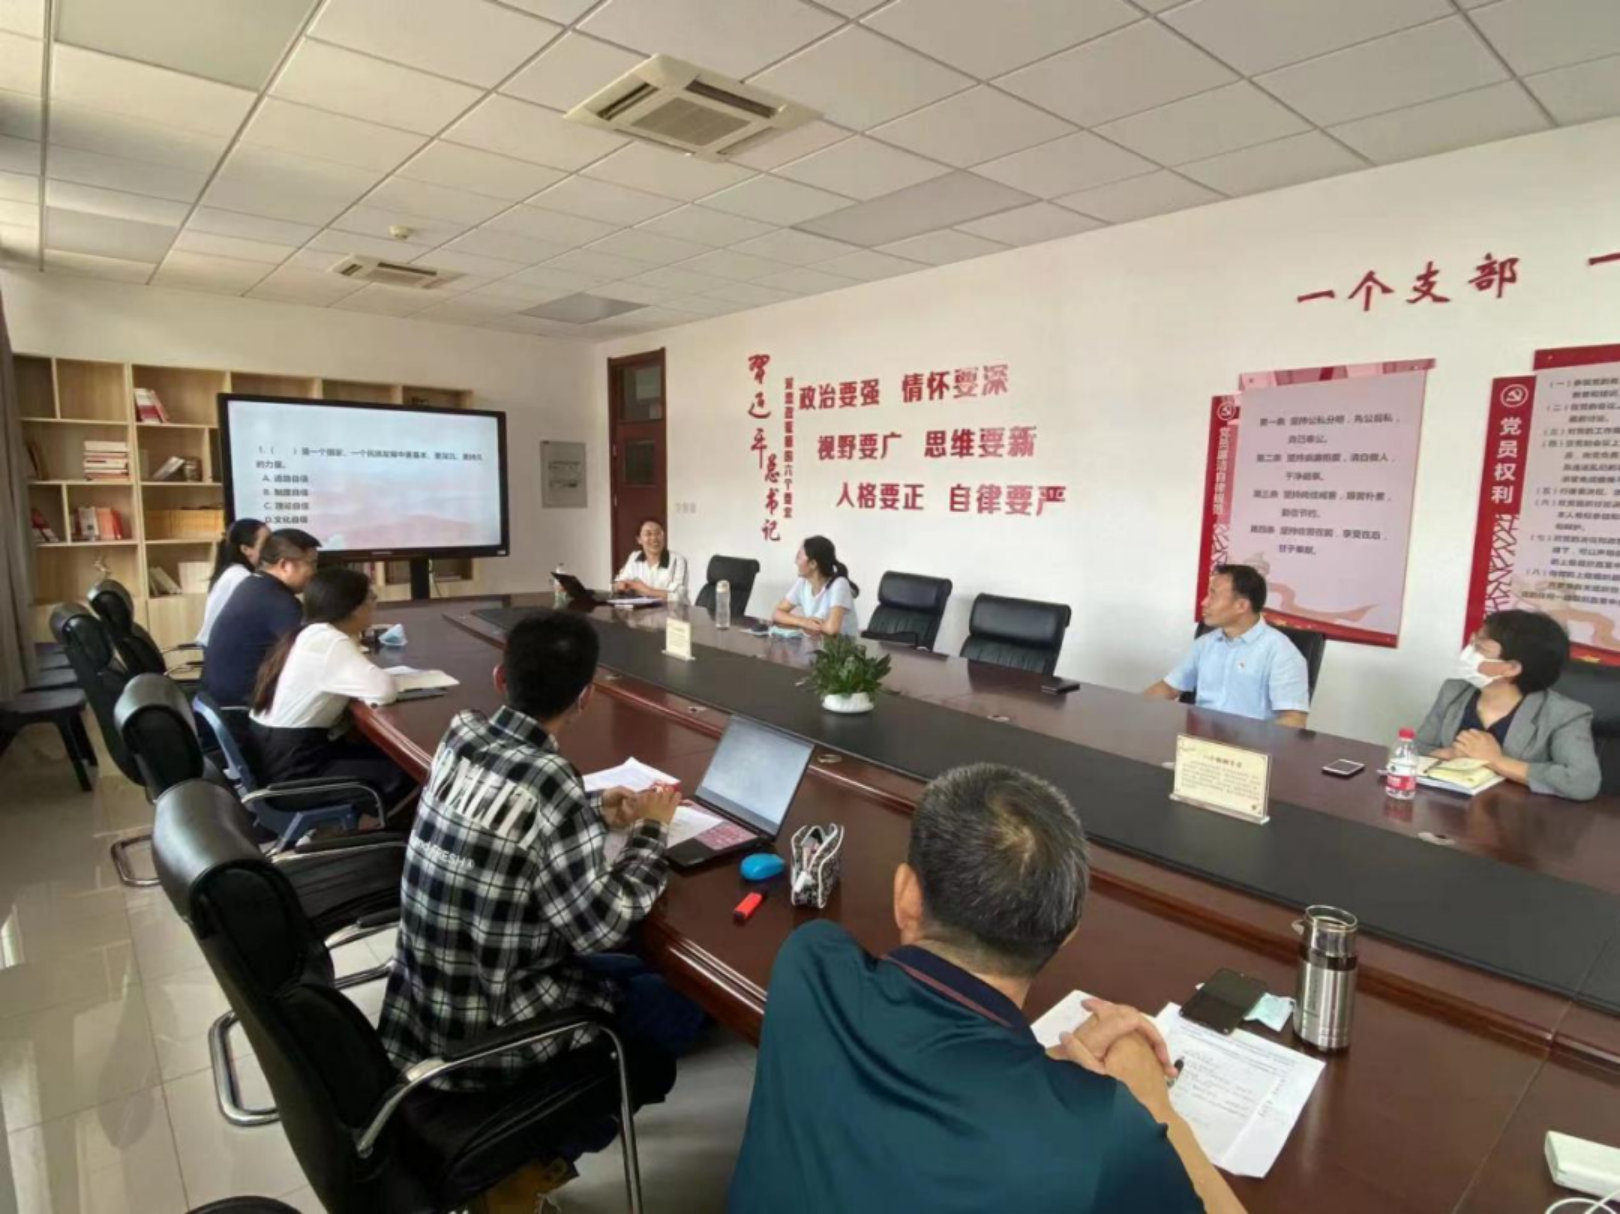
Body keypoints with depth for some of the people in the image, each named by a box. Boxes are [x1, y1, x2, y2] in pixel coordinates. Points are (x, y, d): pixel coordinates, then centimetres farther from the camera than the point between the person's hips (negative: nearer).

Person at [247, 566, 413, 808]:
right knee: (403, 774, -7)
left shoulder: (309, 633, 8)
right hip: (295, 769, -10)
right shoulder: (326, 641, -21)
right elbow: (385, 690, -30)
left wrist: (354, 636, 7)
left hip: (279, 752, 10)